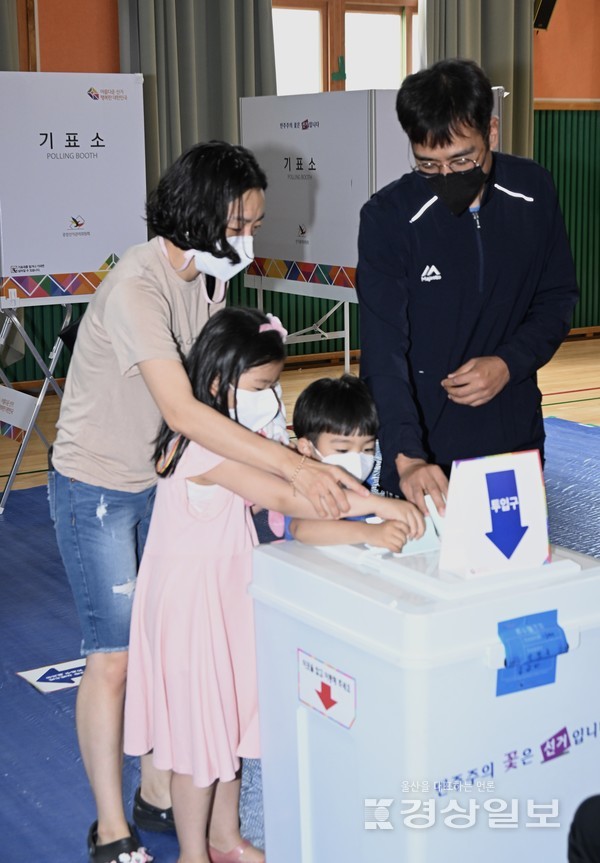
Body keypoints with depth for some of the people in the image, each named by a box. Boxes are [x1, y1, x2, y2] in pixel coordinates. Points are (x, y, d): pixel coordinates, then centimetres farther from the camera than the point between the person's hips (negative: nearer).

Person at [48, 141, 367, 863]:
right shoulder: (136, 289, -29)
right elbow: (182, 411, -38)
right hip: (96, 489, -8)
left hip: (161, 478, 8)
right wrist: (293, 466, -40)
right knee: (115, 657, -1)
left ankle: (158, 796, 26)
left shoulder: (206, 275, 0)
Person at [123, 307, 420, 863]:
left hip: (227, 592, 10)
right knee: (199, 726, 4)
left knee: (231, 718, 19)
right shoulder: (206, 446, -27)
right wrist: (380, 505, -37)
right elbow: (284, 499, -36)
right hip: (193, 599, -10)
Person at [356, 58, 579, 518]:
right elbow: (384, 352, -22)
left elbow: (558, 298, 5)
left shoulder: (534, 190, -5)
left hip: (516, 435, 3)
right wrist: (405, 458, -34)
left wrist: (509, 364, -14)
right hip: (426, 449, -3)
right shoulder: (388, 217, -16)